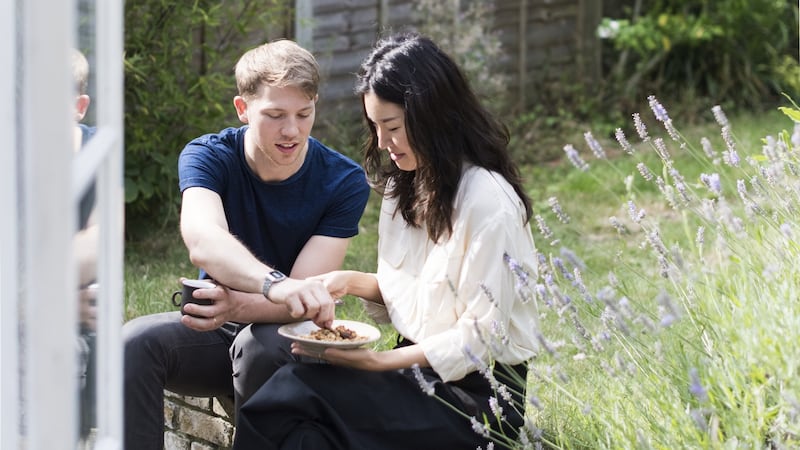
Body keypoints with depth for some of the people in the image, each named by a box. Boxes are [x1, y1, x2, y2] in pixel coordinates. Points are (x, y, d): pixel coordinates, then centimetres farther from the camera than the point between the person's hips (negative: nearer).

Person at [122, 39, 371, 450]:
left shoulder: (345, 182, -12)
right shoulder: (208, 156, -11)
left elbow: (302, 298, -19)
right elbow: (202, 241, -34)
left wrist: (237, 306, -42)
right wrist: (275, 284, -55)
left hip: (287, 337, -1)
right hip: (214, 331, 2)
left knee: (261, 345, -36)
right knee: (135, 342, -29)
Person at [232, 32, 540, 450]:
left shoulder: (488, 200, -15)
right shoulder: (404, 187, 11)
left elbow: (478, 338, -16)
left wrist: (379, 361, -19)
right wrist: (355, 282, -1)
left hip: (475, 390, -7)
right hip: (417, 366, 8)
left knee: (291, 398, -26)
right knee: (289, 385, -22)